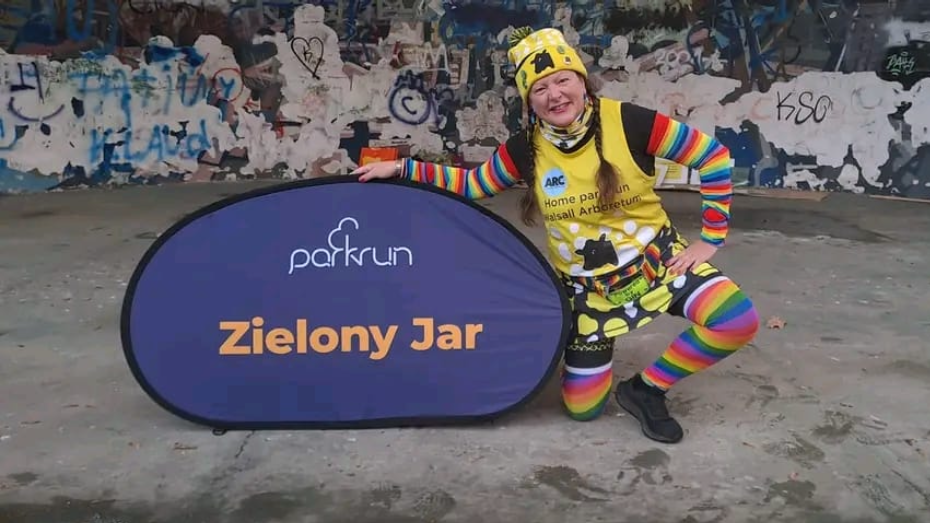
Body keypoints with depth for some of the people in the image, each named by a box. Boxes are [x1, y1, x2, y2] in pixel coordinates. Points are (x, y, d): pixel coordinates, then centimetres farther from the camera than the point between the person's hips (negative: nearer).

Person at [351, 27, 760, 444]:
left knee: (738, 322, -26)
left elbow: (712, 156, -11)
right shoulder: (526, 149, -9)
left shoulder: (627, 123, -18)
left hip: (655, 258, -1)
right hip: (586, 284, 1)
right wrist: (402, 169, -4)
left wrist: (710, 239, -10)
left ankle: (645, 388, -2)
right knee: (581, 407, 3)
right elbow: (471, 185, 5)